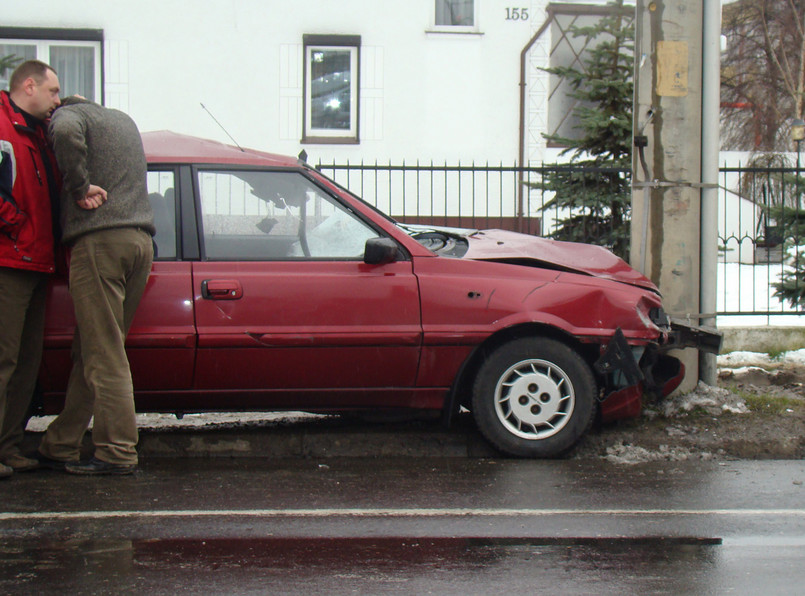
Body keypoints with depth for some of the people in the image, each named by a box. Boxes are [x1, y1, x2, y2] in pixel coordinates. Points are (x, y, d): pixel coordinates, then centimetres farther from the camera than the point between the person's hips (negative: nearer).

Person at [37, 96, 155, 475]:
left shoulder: (70, 112, 4)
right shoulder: (123, 121, 28)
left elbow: (66, 133, -20)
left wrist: (80, 187, -11)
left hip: (98, 240, -7)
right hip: (141, 240, 7)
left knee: (104, 355, -6)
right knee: (91, 352, 10)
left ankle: (118, 453, -8)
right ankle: (60, 445, 15)